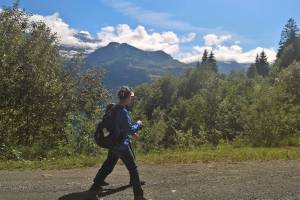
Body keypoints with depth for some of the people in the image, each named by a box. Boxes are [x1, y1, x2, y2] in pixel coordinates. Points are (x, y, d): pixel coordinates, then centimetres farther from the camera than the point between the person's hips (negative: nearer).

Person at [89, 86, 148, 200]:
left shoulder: (114, 109, 4)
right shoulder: (123, 112, -25)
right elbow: (130, 129, -23)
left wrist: (131, 132, 18)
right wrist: (138, 124, -5)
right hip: (121, 145, -9)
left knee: (108, 165, 24)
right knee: (133, 169, 2)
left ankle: (96, 185, 37)